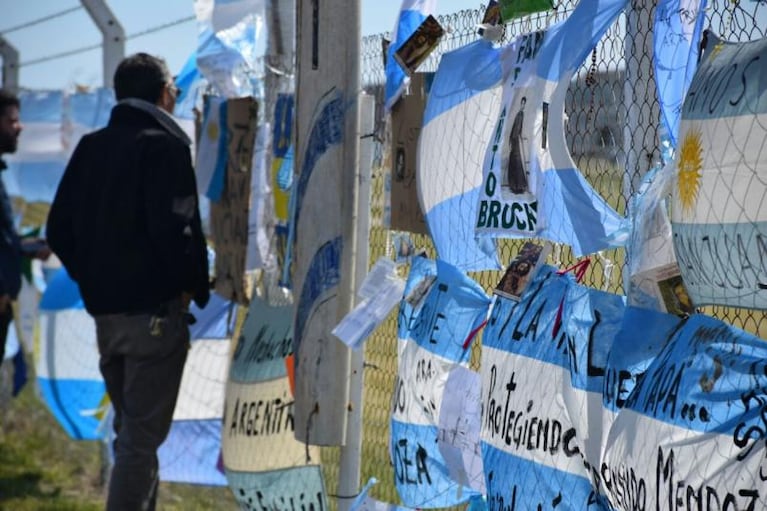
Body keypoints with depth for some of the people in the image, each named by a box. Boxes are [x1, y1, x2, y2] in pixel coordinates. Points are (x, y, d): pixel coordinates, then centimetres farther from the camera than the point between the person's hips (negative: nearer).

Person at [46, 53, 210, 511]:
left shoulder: (90, 147, 10)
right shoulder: (164, 146, -12)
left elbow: (60, 229, 10)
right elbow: (174, 230, -21)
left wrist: (93, 281, 16)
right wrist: (198, 289, -7)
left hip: (105, 310, 7)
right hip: (154, 310, -7)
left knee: (129, 428, 18)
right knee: (142, 436, -5)